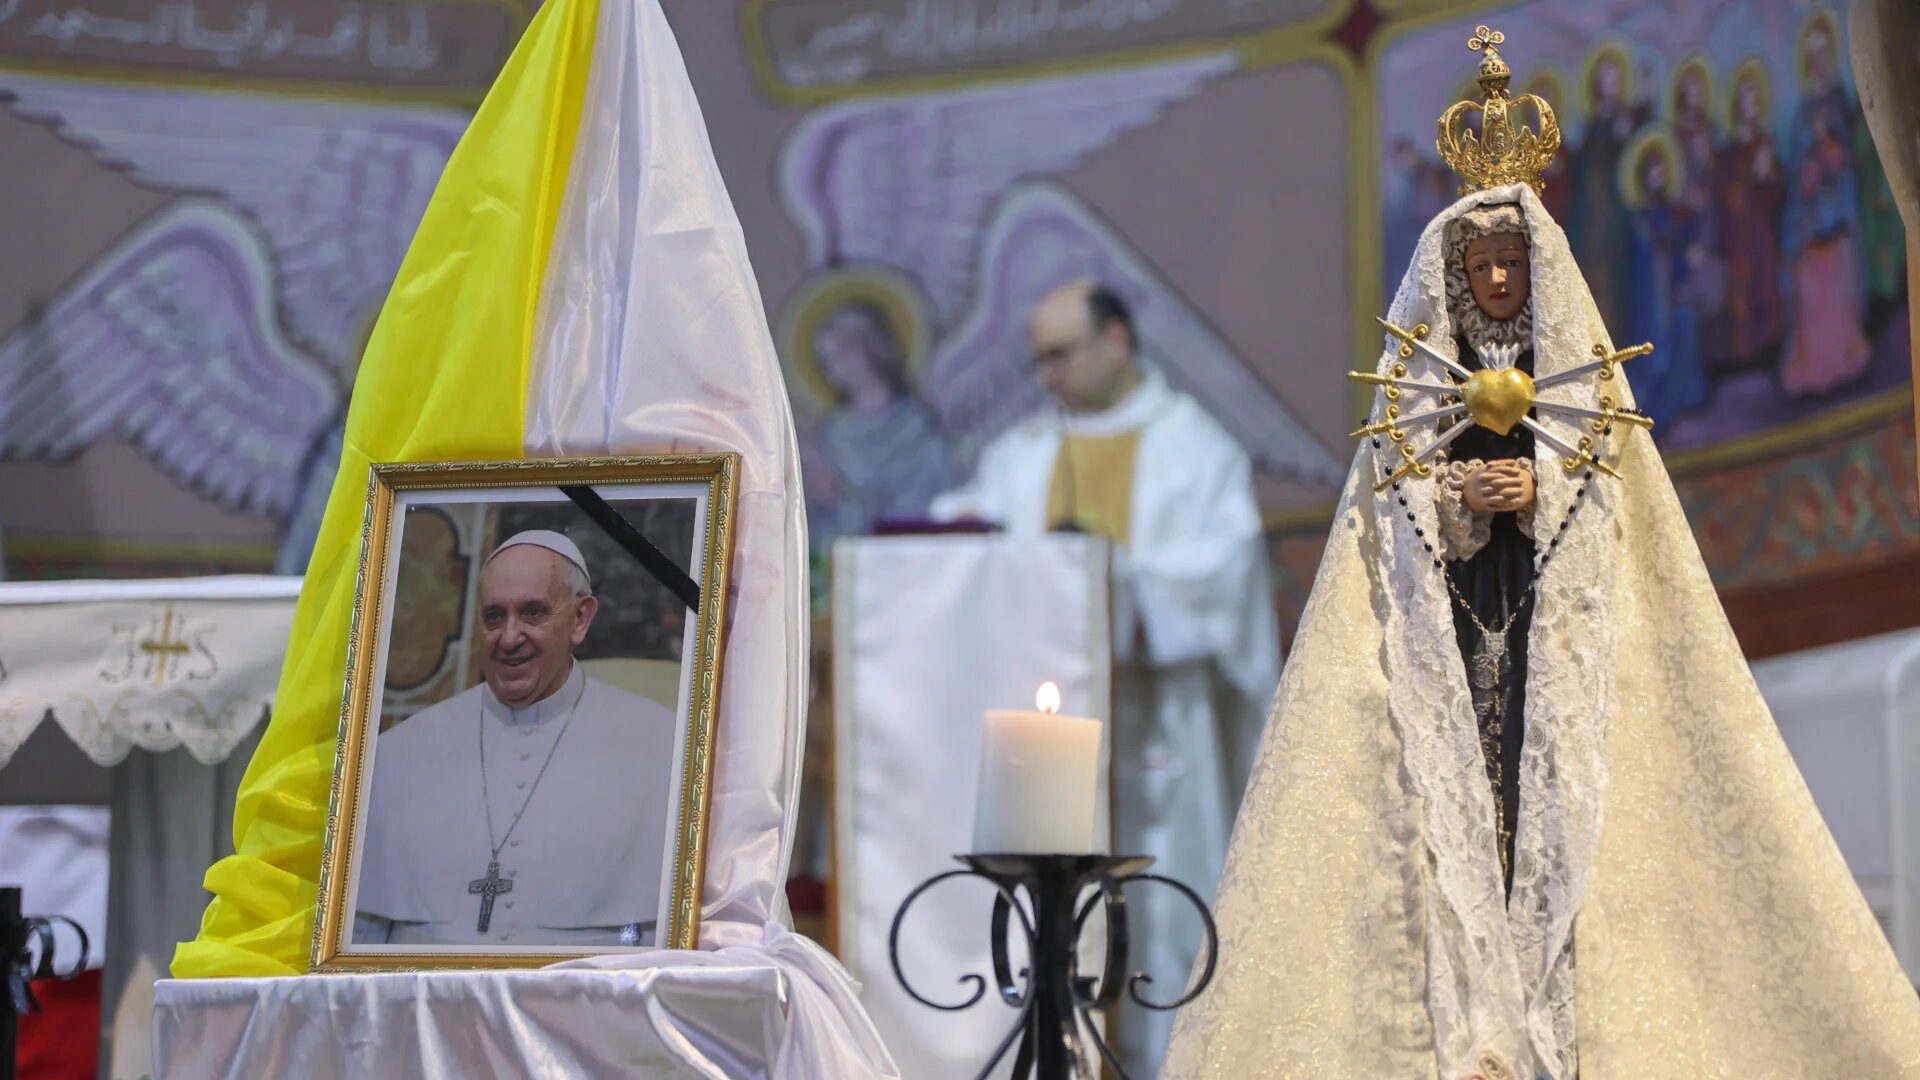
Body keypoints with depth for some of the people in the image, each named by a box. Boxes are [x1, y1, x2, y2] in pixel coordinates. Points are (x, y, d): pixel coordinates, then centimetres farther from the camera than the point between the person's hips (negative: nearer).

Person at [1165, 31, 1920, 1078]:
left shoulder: (1581, 370, 12)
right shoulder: (1420, 374, 12)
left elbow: (1609, 495, 6)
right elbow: (1396, 494, 5)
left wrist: (1537, 493, -12)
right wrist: (1458, 497, -13)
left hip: (1557, 610, 0)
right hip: (1447, 615, 0)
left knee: (1554, 784, -12)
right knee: (1453, 783, -13)